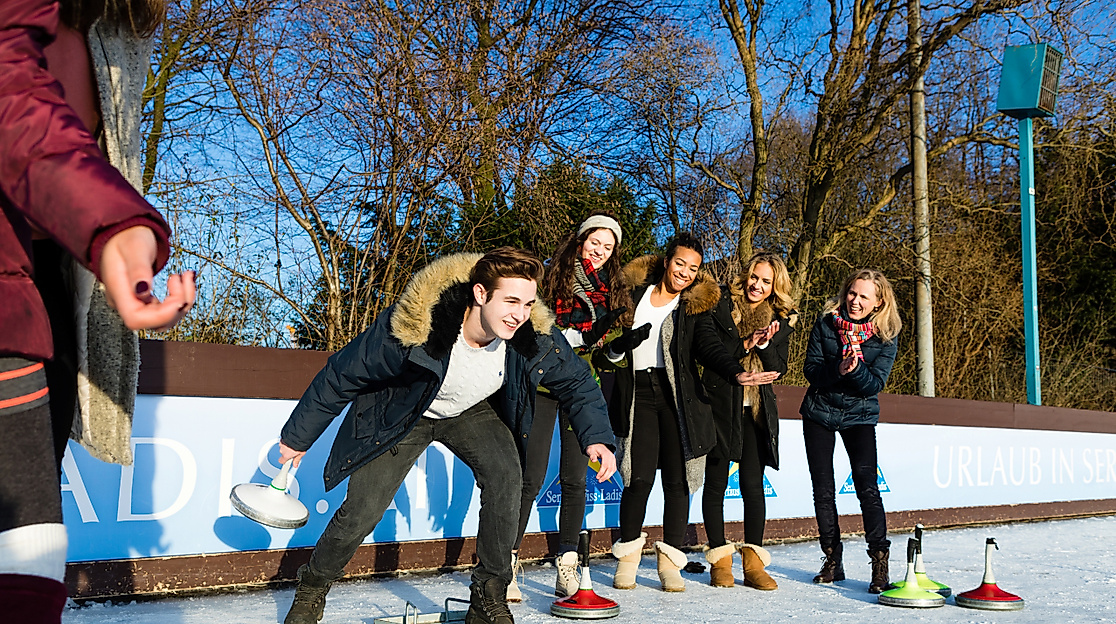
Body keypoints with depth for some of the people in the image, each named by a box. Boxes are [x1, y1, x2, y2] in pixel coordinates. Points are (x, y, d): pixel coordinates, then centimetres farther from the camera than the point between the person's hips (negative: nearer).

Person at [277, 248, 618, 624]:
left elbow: (576, 381, -6)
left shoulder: (535, 336, -27)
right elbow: (341, 376, -21)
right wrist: (297, 436, -10)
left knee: (505, 475, -24)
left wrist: (596, 437, -22)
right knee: (361, 512, -9)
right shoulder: (414, 327, -37)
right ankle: (312, 587, 21)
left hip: (474, 411, 3)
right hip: (401, 415, -2)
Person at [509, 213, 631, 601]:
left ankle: (567, 567, 11)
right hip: (543, 383, -4)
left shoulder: (611, 289, 14)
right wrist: (581, 336, -18)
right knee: (532, 477, -7)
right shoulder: (551, 275, -1)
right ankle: (508, 564, 2)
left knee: (575, 479, 4)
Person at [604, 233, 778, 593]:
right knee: (639, 477, -6)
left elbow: (708, 345, -5)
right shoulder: (635, 292, 10)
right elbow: (612, 345, 15)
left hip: (678, 397, 1)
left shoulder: (697, 304, 9)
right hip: (637, 394, 0)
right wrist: (622, 343, -9)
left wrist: (736, 373, -22)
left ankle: (670, 559, 10)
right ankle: (628, 554, 13)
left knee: (677, 478, -2)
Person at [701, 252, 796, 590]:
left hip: (758, 410, 2)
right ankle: (719, 561, 10)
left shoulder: (781, 319, 8)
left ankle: (753, 562, 7)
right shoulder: (722, 306, -1)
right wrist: (746, 343, -18)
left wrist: (765, 344, -15)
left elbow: (778, 368, 2)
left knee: (753, 485, 0)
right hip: (720, 404, -2)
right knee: (716, 483, 1)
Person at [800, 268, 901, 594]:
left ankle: (880, 563, -9)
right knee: (823, 490, 4)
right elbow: (811, 369, -8)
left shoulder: (886, 336, -7)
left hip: (859, 416, -2)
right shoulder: (826, 322, -5)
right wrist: (838, 370, -27)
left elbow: (875, 384, -13)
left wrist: (855, 368, -33)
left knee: (867, 486, -16)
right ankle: (832, 560, 17)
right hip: (819, 413, 2)